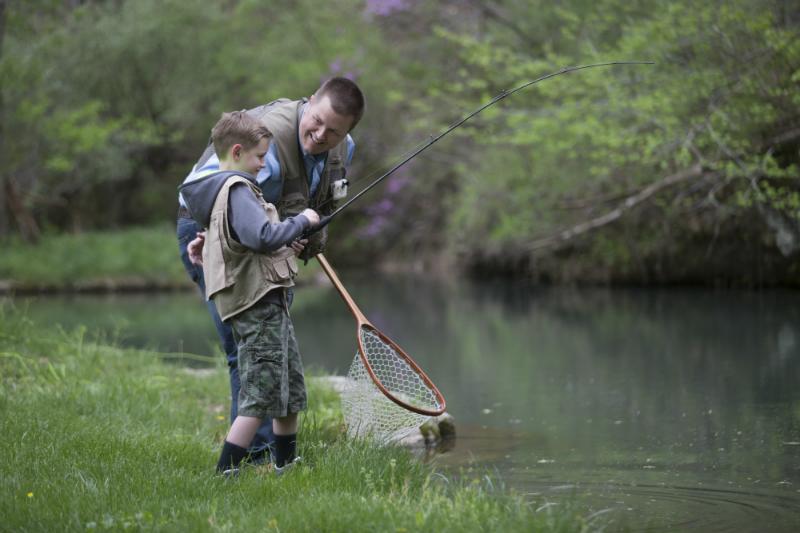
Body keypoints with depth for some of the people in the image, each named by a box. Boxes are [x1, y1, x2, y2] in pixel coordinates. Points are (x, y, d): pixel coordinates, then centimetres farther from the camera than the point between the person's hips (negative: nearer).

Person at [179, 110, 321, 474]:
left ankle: (286, 465, 30)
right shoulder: (237, 191, -16)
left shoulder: (224, 189, 16)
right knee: (260, 398, -9)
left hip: (266, 303, 11)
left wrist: (283, 246, 14)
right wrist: (300, 221, -16)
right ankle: (225, 473, -9)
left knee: (290, 390, 20)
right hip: (258, 305, -11)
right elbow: (263, 237, -30)